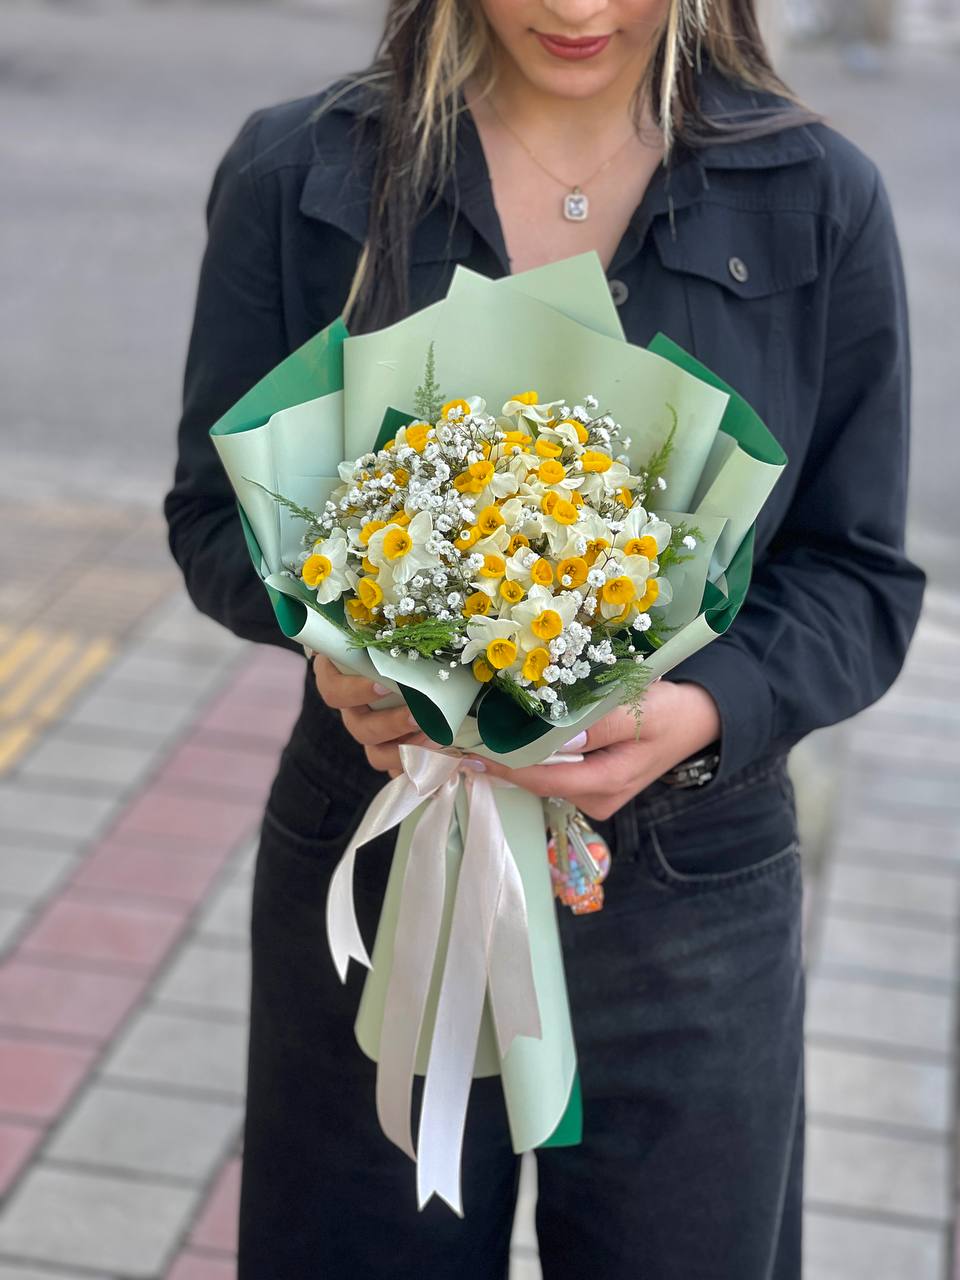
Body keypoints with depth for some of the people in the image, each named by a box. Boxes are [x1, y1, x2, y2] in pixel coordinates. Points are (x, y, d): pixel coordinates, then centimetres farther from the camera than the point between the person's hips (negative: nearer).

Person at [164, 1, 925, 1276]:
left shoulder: (816, 200, -3)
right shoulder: (298, 172, -3)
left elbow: (858, 576, -2)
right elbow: (217, 509, 2)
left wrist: (706, 710, -21)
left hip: (686, 885, 1)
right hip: (372, 870, 0)